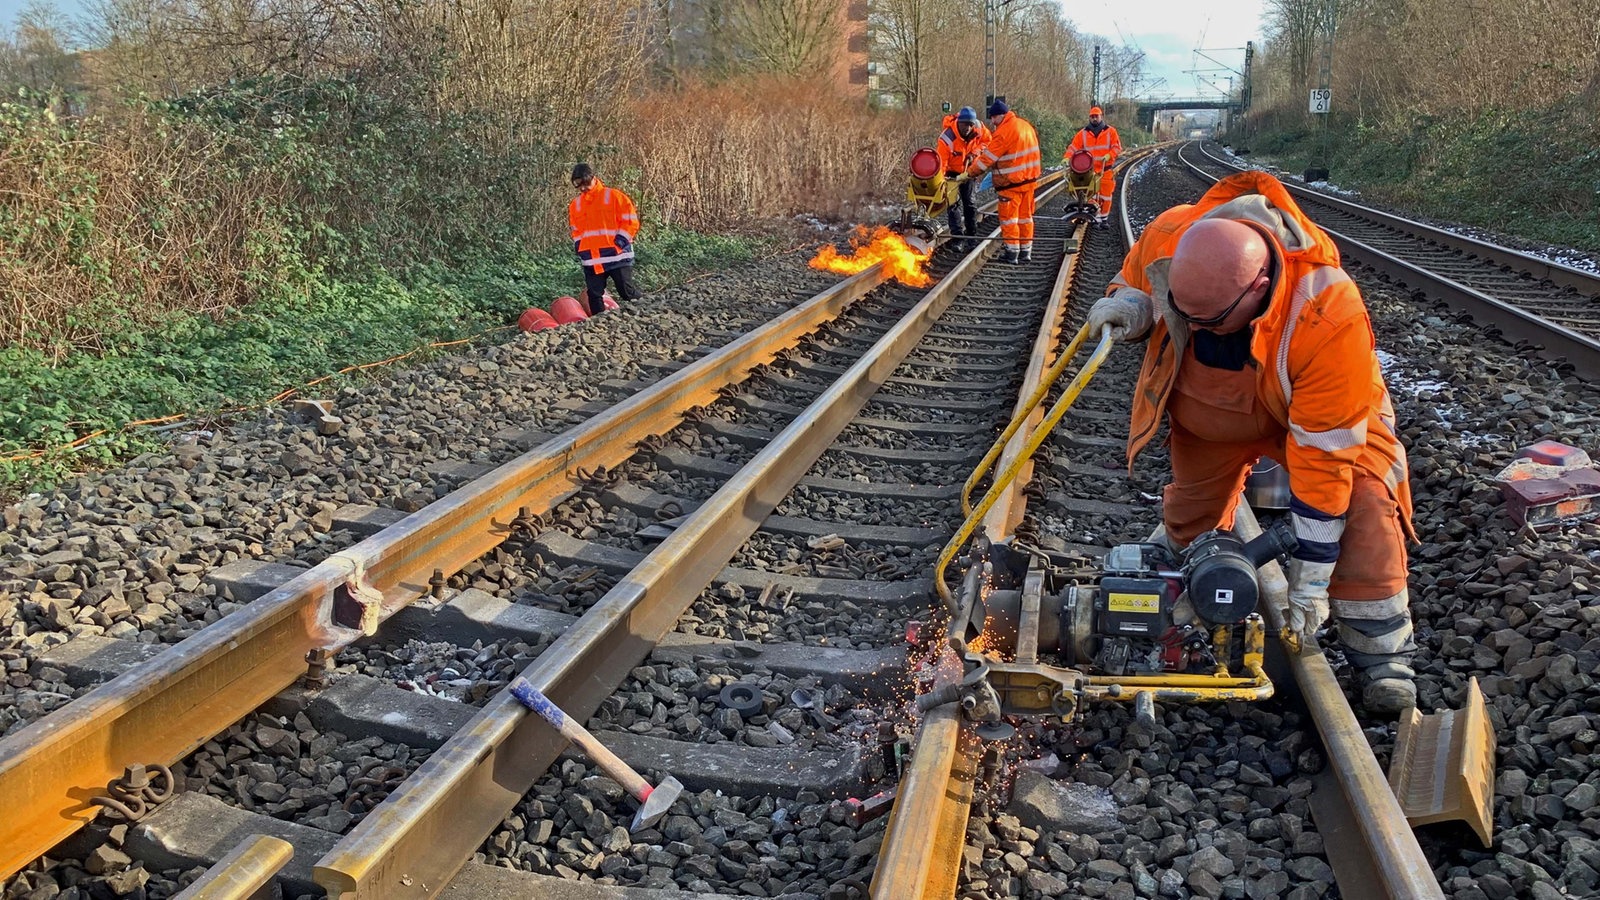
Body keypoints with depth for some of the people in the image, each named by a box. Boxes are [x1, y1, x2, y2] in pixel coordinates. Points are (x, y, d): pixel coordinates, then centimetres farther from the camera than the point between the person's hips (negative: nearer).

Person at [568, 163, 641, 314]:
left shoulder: (613, 196, -3)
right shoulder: (575, 204, 13)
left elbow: (631, 221, -3)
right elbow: (575, 231, 22)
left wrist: (620, 241, -11)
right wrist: (579, 249, 7)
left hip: (617, 255, -4)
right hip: (591, 260, 5)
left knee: (627, 292, -3)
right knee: (594, 296, 3)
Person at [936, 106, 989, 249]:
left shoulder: (978, 129, -21)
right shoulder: (947, 138, -36)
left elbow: (987, 140, 1)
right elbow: (941, 162, -36)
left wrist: (974, 152, -15)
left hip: (967, 169, 4)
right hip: (952, 171, -4)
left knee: (968, 202, 11)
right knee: (953, 203, -6)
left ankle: (972, 234, 20)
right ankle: (957, 237, -1)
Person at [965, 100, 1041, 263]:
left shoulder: (1003, 132, -18)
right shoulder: (1025, 125, 8)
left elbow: (988, 157, -13)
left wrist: (971, 173, -2)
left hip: (1011, 182, -8)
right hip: (1029, 178, 8)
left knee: (1009, 216, 2)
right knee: (1025, 215, 14)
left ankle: (1012, 252, 4)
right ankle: (1026, 251, 19)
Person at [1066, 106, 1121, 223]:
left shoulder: (1110, 131, 6)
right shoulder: (1083, 133, 8)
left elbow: (1117, 147, 2)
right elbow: (1073, 147, 4)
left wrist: (1109, 155, -16)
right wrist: (1067, 157, -14)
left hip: (1106, 169, 0)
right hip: (1089, 170, 0)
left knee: (1106, 194, 3)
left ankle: (1103, 218, 15)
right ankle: (1095, 218, 0)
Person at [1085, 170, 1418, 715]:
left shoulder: (1328, 316, -43)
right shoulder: (1168, 238, -33)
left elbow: (1322, 455, -38)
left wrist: (1309, 578, -33)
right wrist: (1129, 306, -32)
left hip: (1322, 409, -3)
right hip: (1206, 406, 4)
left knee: (1363, 508, -22)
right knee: (1191, 513, 17)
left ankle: (1382, 657, -7)